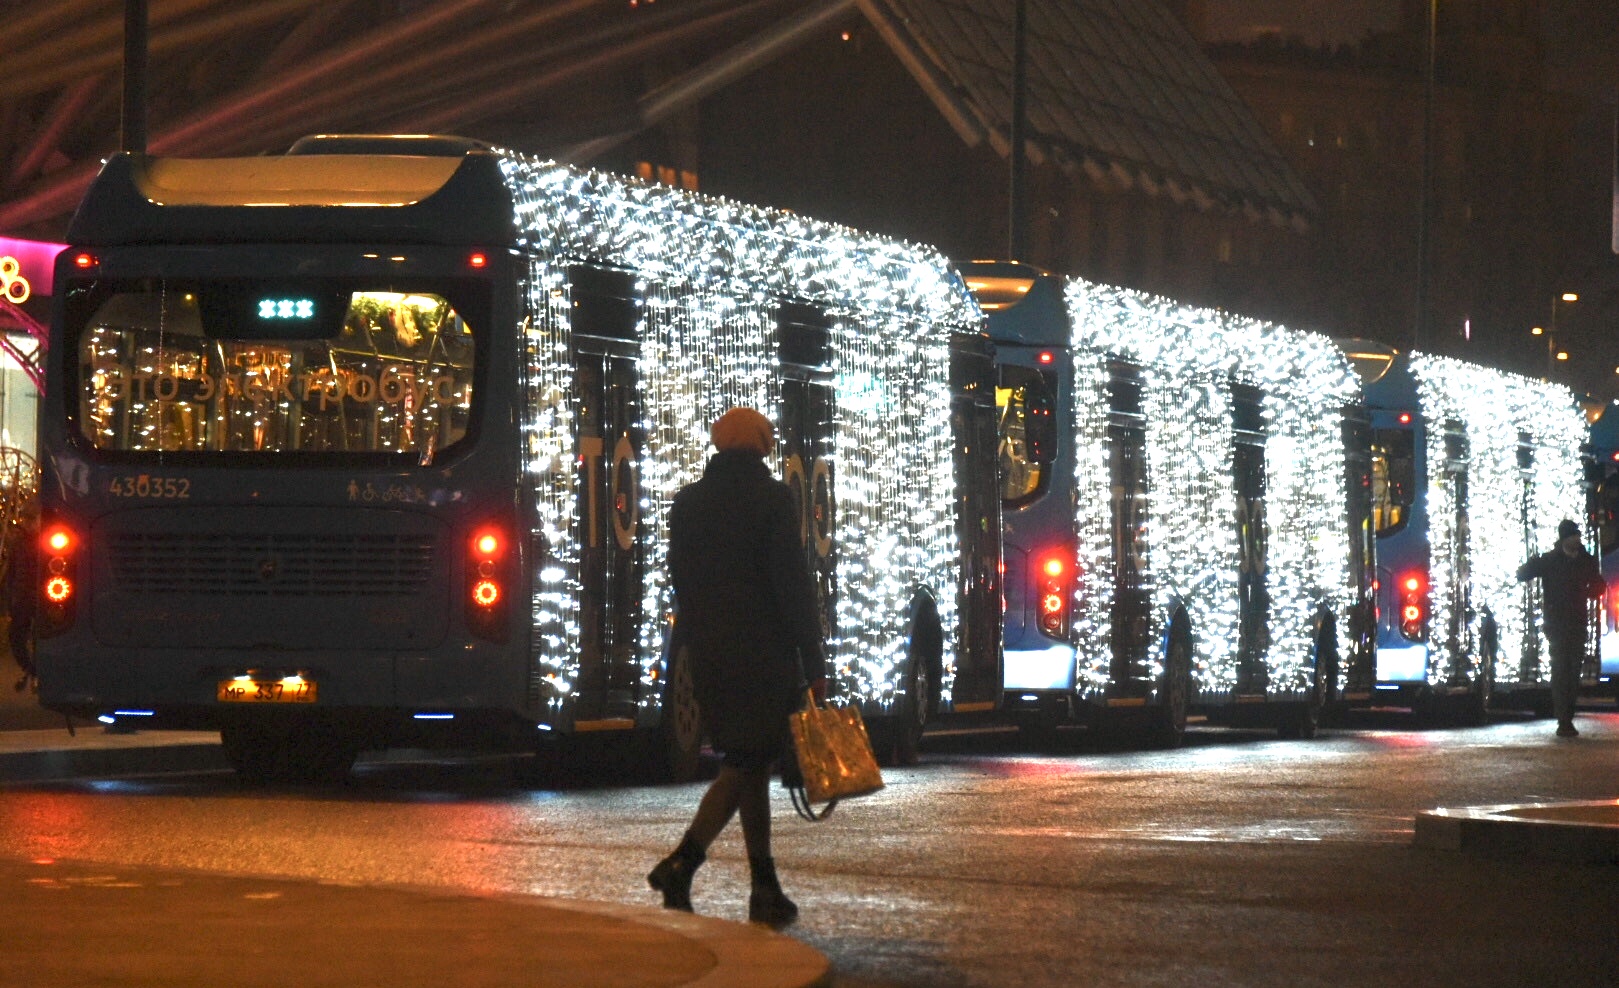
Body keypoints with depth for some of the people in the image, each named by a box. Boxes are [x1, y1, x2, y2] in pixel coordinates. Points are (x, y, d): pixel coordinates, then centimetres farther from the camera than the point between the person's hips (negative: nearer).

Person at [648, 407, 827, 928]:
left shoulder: (687, 503, 10)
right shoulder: (771, 498, -7)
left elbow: (681, 580, 13)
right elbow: (793, 583, -10)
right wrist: (814, 662, -8)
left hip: (709, 653, 6)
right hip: (764, 651, -6)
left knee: (747, 762, 11)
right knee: (749, 762, -4)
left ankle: (766, 890, 9)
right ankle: (684, 860, -20)